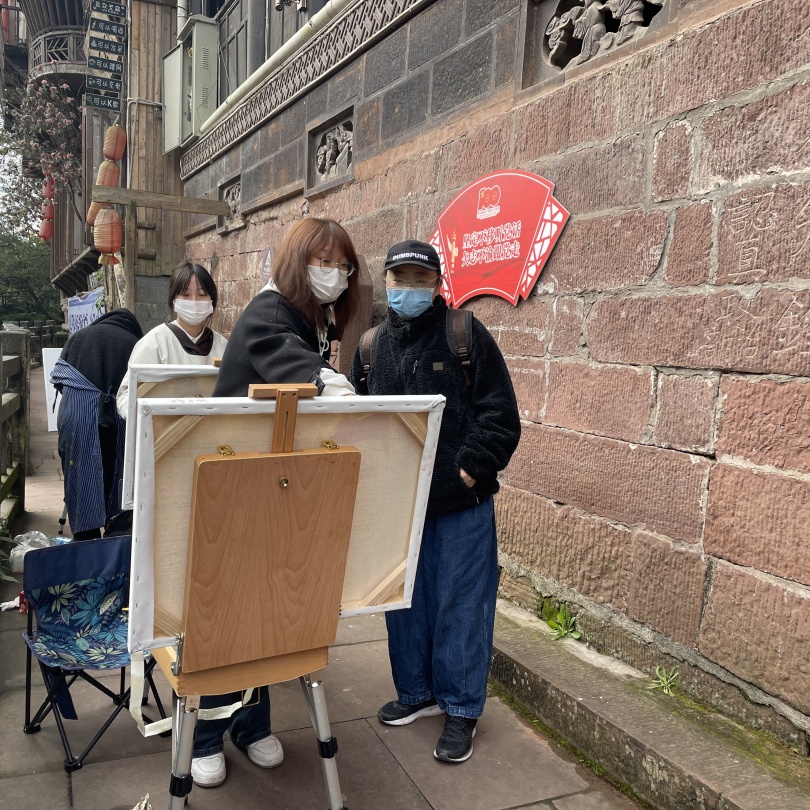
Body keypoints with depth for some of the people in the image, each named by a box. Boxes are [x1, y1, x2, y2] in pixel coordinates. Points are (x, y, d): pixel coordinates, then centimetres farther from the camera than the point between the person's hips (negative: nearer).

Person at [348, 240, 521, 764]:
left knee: (460, 604, 5)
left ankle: (461, 709, 22)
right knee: (405, 601, 16)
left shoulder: (467, 335, -6)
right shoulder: (371, 345, 8)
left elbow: (500, 414, -9)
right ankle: (416, 692, 36)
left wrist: (472, 469, -16)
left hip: (461, 504, -4)